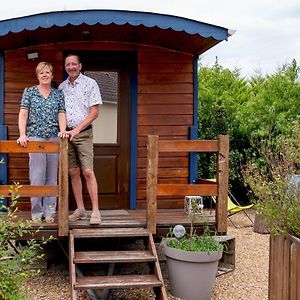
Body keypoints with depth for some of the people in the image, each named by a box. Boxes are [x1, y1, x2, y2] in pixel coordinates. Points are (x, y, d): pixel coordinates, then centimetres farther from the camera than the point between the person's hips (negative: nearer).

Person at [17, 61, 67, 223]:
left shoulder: (58, 93, 13)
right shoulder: (29, 91, 8)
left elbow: (62, 114, 6)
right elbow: (23, 114, 1)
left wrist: (62, 130, -13)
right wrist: (22, 134, -11)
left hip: (54, 138, 2)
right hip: (35, 137, -2)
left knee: (52, 176, 4)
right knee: (37, 176, -5)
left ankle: (49, 212, 10)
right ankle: (36, 213, 4)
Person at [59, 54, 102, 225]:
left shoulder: (90, 83, -1)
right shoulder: (62, 86, 13)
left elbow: (94, 112, -6)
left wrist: (77, 129, -13)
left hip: (83, 133, -4)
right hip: (66, 134, 5)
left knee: (87, 171, -11)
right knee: (73, 172, 5)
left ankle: (95, 211, -7)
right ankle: (80, 210, 11)